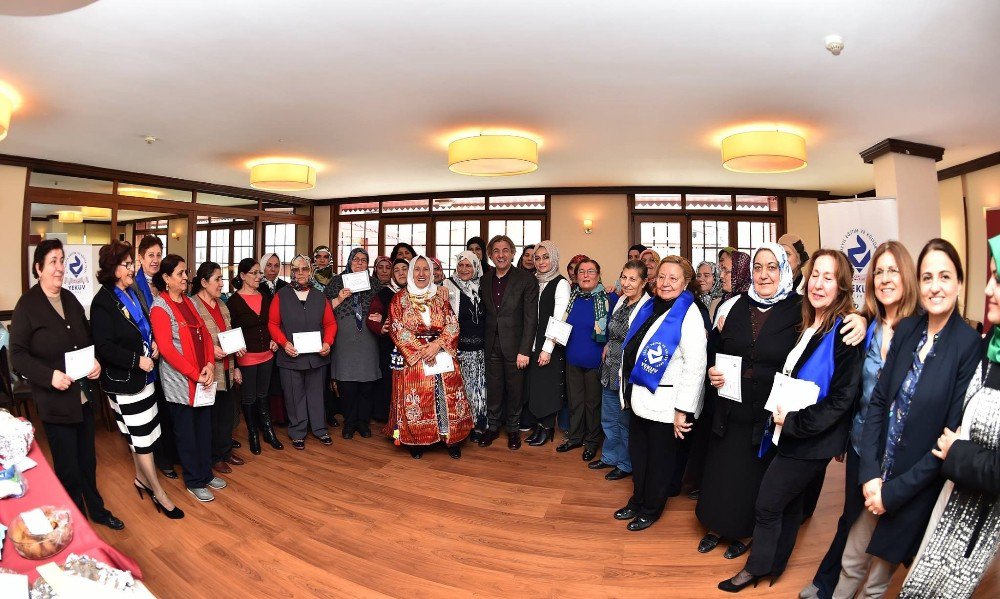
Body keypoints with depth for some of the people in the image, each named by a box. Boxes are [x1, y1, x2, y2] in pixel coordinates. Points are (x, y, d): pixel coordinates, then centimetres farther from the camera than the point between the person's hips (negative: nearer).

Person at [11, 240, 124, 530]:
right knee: (68, 469, 7)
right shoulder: (27, 305, -10)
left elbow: (88, 339, 16)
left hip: (84, 396, 6)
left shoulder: (70, 299, 7)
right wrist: (49, 375, -24)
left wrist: (96, 362, -2)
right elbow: (17, 355, -11)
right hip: (55, 401, -6)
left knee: (88, 461, 19)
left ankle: (97, 510, 36)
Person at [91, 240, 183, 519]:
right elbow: (104, 347, -20)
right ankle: (158, 493, 9)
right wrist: (137, 360, -20)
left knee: (141, 432, 18)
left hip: (143, 374, 8)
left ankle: (142, 478, 34)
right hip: (123, 380, -8)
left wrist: (152, 343, 4)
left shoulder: (133, 293, 8)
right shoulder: (103, 302, -15)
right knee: (141, 436, -1)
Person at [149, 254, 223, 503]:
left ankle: (205, 473, 31)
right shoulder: (160, 307, -11)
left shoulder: (189, 302, 11)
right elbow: (166, 348, -18)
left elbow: (205, 335, 8)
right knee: (186, 433, 8)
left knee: (204, 428, 15)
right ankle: (194, 482, 22)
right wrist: (195, 374, -18)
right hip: (180, 382, -6)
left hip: (202, 379, 7)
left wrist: (210, 365, -7)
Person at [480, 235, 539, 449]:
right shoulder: (485, 280, 6)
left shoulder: (525, 280, -8)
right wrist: (483, 341, 2)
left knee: (515, 389, 9)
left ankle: (513, 429, 27)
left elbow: (530, 318, -10)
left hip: (514, 346, -3)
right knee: (493, 389, 11)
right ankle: (492, 427, 29)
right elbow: (484, 313, 10)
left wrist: (524, 351, -14)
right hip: (492, 346, 3)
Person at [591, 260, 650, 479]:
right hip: (611, 368, 8)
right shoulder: (620, 302, 7)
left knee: (626, 420, 9)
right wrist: (608, 347, 9)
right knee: (608, 418, 20)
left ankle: (625, 464, 28)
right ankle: (610, 457, 38)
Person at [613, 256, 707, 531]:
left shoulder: (689, 314, -16)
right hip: (639, 396, 7)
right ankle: (637, 501, 39)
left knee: (659, 458, 12)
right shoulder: (648, 307, 6)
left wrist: (683, 410, -21)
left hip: (664, 402, -7)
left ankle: (650, 510, 30)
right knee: (637, 452, 19)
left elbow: (696, 365, -20)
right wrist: (628, 390, 17)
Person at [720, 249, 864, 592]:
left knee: (767, 505, 4)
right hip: (789, 433, 7)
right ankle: (773, 566, 37)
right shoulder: (808, 325, 7)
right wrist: (781, 415, 4)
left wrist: (795, 422, -19)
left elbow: (842, 397, -20)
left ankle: (757, 568, 25)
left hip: (811, 440, -7)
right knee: (789, 502, 21)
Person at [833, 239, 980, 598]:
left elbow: (952, 437, -15)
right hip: (877, 477, 3)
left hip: (918, 489, -3)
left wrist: (894, 491, -14)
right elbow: (878, 400, -1)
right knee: (851, 564, 18)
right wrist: (870, 474, -10)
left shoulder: (970, 346, -15)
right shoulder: (906, 330, -2)